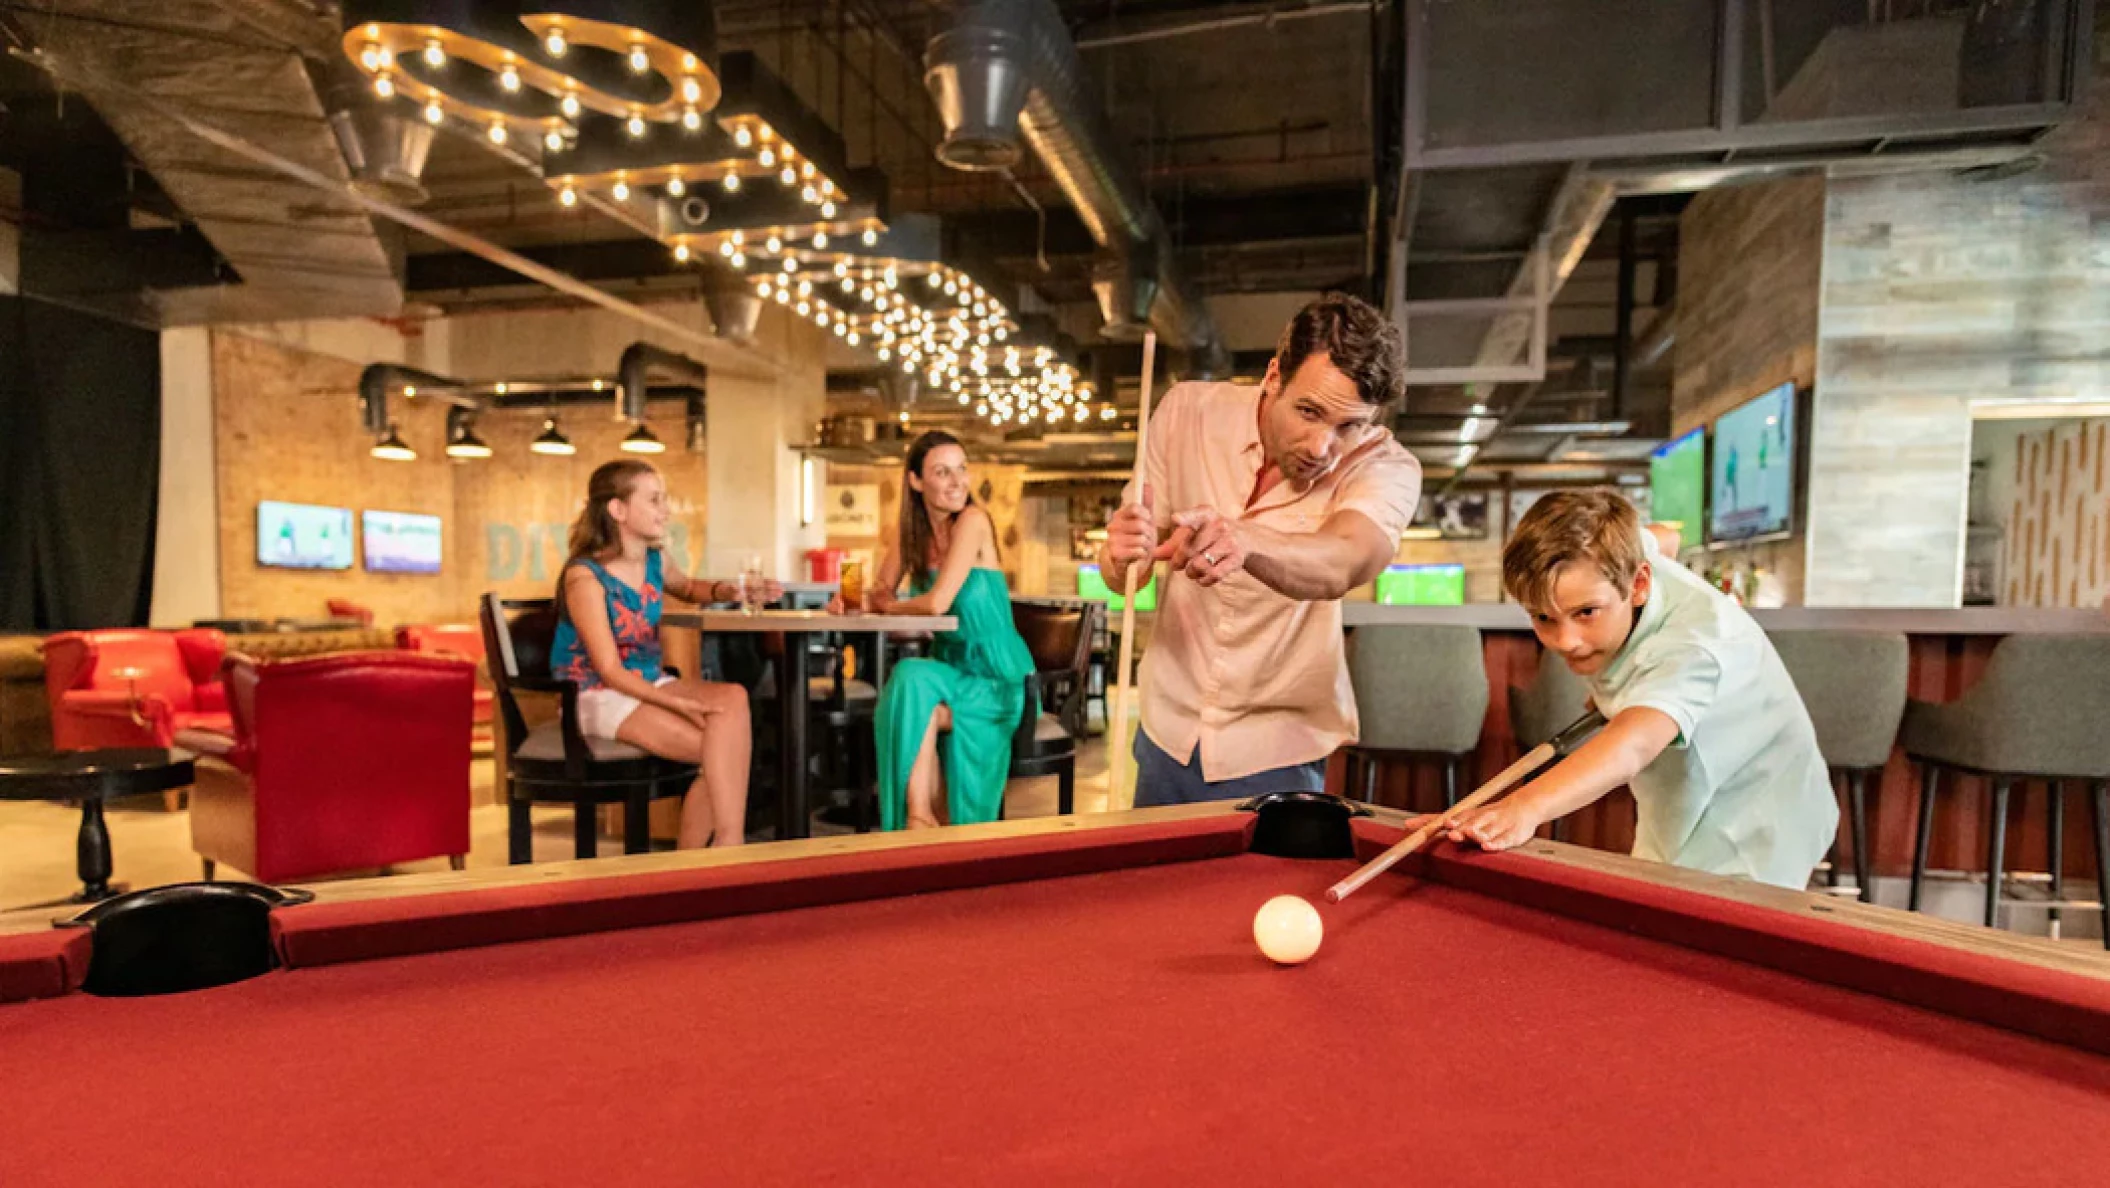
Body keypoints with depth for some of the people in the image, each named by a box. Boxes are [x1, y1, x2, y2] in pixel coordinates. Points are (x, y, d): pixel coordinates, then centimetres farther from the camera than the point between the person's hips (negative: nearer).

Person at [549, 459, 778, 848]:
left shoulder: (655, 561, 4)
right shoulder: (585, 576, -17)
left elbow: (687, 587, 30)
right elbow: (610, 671, -19)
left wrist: (727, 591, 7)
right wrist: (679, 703, -29)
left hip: (649, 683, 7)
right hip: (599, 696, -7)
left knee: (733, 698, -23)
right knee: (722, 748, -26)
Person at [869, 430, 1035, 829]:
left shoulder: (972, 520, -16)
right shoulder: (913, 532, 4)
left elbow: (938, 602, -23)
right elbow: (879, 594, 10)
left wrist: (891, 606, -5)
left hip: (999, 681, -5)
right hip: (951, 672, 5)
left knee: (913, 680, -27)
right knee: (902, 690, -24)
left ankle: (921, 816, -13)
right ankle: (923, 817, -10)